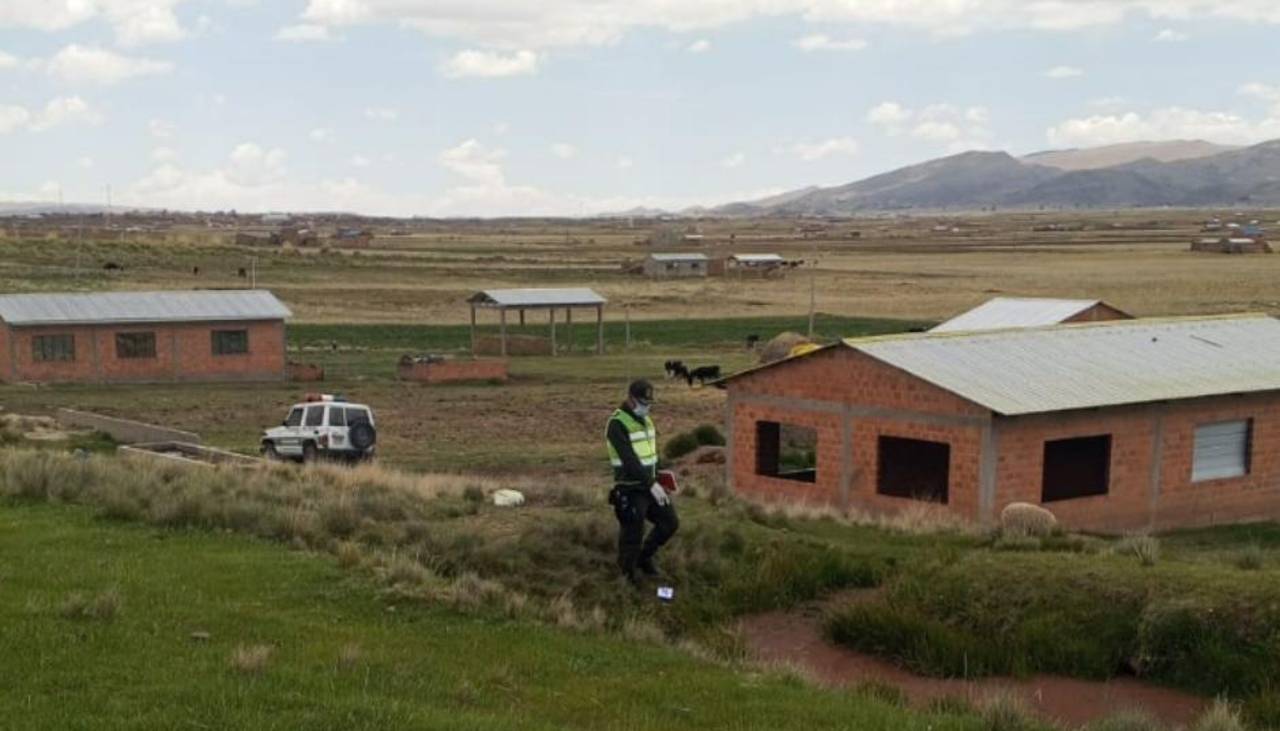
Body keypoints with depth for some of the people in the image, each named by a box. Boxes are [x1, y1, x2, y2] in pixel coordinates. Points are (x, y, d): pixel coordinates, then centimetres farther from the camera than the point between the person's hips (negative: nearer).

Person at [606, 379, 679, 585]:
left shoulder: (645, 419, 8)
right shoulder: (617, 424, -19)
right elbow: (629, 459, -27)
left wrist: (657, 480, 19)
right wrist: (652, 485, -31)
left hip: (649, 484, 8)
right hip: (630, 489, -8)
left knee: (670, 522, 8)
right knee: (632, 535, -1)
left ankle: (645, 557, 27)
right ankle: (628, 577, 18)